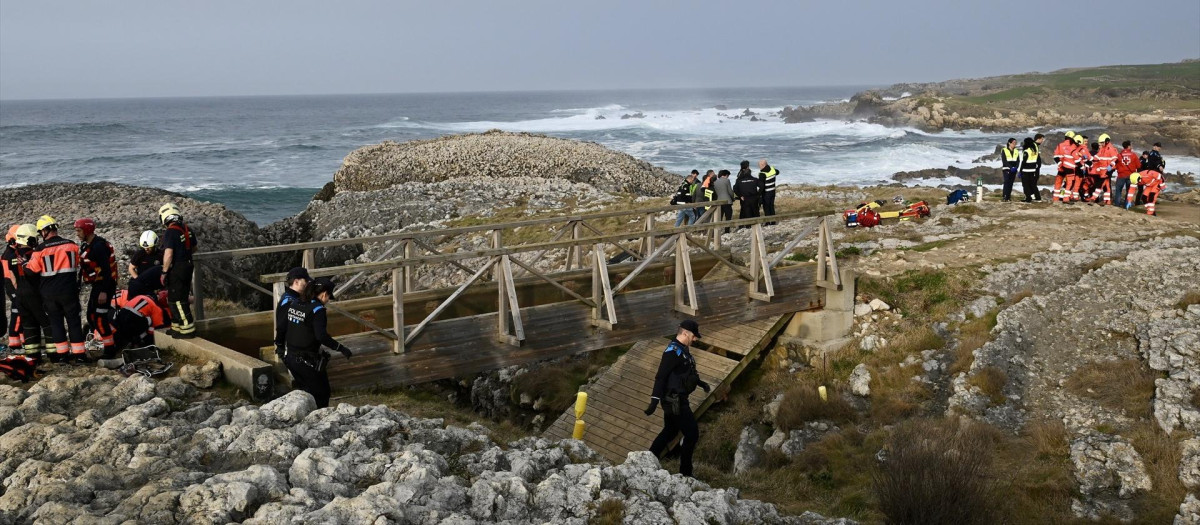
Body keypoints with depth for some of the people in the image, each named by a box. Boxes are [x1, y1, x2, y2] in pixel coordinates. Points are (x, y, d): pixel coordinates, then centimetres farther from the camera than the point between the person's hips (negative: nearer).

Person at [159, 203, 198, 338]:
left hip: (176, 269, -8)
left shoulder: (170, 233, -19)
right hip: (188, 266, 8)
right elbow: (194, 248, 17)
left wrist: (164, 272, -16)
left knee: (177, 300, 0)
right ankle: (177, 326, 25)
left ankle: (188, 329, 0)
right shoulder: (188, 230, 5)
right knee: (182, 298, 17)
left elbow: (168, 254, -24)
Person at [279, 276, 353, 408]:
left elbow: (282, 328, 11)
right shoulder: (317, 309, -16)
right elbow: (321, 336, -27)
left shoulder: (294, 304, 6)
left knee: (305, 391, 22)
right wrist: (341, 348, -21)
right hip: (308, 361, -7)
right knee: (321, 393, 8)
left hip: (290, 357, 8)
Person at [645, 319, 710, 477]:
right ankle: (685, 472, 5)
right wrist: (655, 400, -29)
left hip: (676, 400, 10)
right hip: (674, 401, -10)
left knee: (670, 431, 20)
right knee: (692, 433, -4)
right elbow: (660, 376, -25)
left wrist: (700, 382, 31)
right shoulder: (673, 351, -21)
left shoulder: (682, 349, 10)